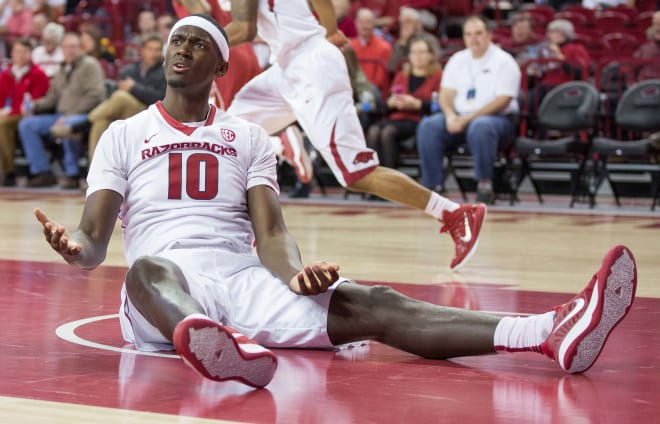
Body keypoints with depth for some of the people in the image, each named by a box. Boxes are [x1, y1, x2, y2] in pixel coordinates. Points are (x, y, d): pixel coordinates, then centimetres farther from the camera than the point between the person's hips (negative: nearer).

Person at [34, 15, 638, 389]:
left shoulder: (248, 137, 19)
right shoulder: (124, 135, 16)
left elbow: (271, 232, 6)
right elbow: (96, 236, 6)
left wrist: (295, 273, -18)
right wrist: (77, 248, -21)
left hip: (243, 279, 1)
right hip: (165, 280, -1)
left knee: (370, 304, -23)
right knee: (147, 269, -40)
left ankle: (554, 334, -45)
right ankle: (214, 344, -79)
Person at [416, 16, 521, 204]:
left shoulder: (504, 61, -3)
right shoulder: (457, 60, 15)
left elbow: (503, 100, -12)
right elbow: (446, 93, 10)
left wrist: (468, 118, -20)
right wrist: (450, 116, -13)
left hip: (499, 119, -5)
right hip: (459, 119, 5)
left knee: (480, 127, -40)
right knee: (428, 125, -22)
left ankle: (485, 184, -28)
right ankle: (433, 185, -22)